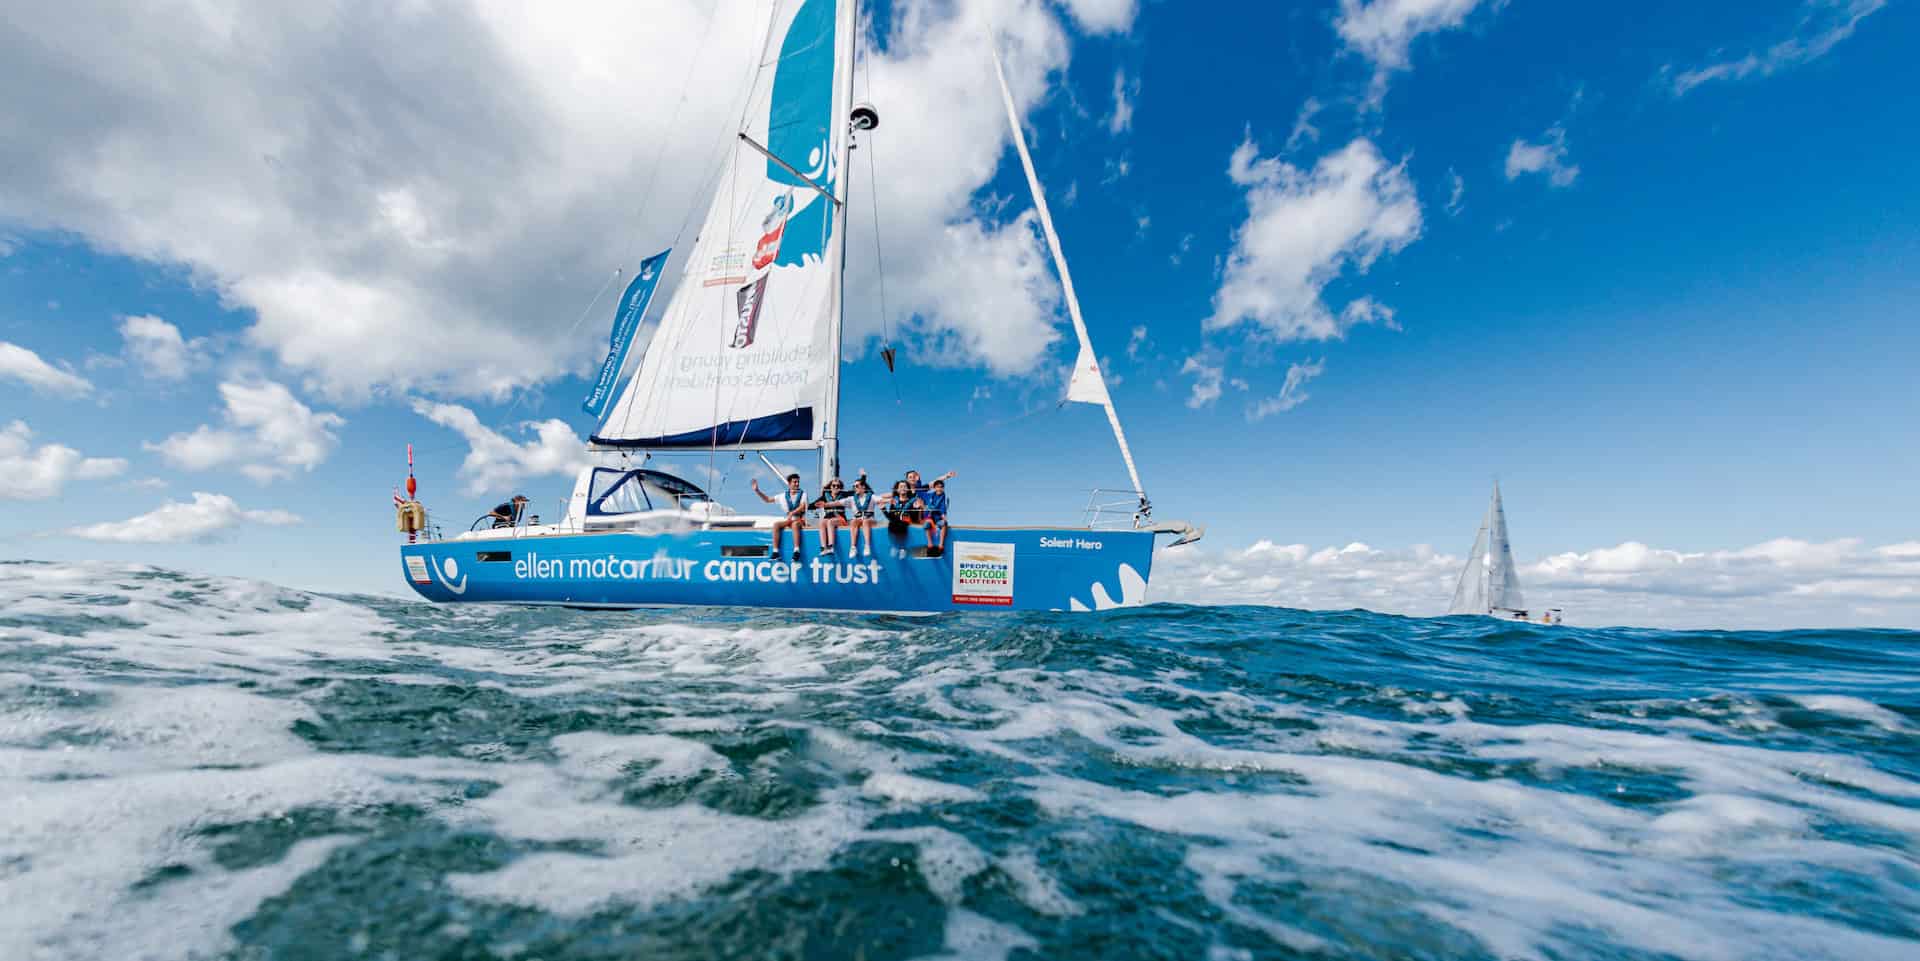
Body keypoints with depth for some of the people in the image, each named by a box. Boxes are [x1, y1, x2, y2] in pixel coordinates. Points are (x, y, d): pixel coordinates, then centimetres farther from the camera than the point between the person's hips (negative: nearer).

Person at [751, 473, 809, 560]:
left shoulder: (803, 494, 2)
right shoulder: (784, 495, 11)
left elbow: (802, 507, -13)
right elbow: (768, 499, 17)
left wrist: (792, 513, -30)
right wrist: (757, 490, 8)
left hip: (800, 520, -4)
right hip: (788, 520, 4)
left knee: (795, 524, -37)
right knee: (776, 524, -23)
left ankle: (796, 551, -43)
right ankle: (775, 552, -27)